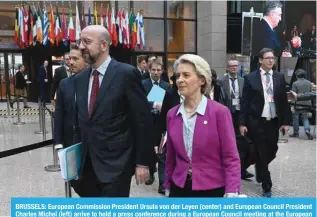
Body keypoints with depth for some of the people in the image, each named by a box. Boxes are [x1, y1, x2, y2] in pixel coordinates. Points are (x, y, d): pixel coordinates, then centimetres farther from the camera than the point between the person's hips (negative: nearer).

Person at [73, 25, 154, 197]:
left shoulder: (126, 73, -11)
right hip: (88, 166, 7)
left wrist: (142, 162, -10)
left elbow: (143, 122, -11)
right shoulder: (79, 79, 9)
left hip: (116, 165, -6)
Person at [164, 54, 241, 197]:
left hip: (212, 189, -3)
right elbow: (171, 157, 9)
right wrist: (168, 186, 13)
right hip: (179, 188, 4)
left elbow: (231, 157, -10)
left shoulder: (219, 111, -11)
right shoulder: (172, 114, 2)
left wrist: (231, 192, -17)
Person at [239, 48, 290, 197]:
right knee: (261, 153, 3)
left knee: (272, 152, 10)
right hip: (256, 122, -3)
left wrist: (285, 121, 2)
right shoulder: (250, 78, -4)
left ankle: (260, 169, 43)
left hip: (274, 122, 4)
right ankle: (267, 186, 18)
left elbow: (284, 100, 7)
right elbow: (244, 102, -5)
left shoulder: (279, 77, 6)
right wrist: (243, 123, -9)